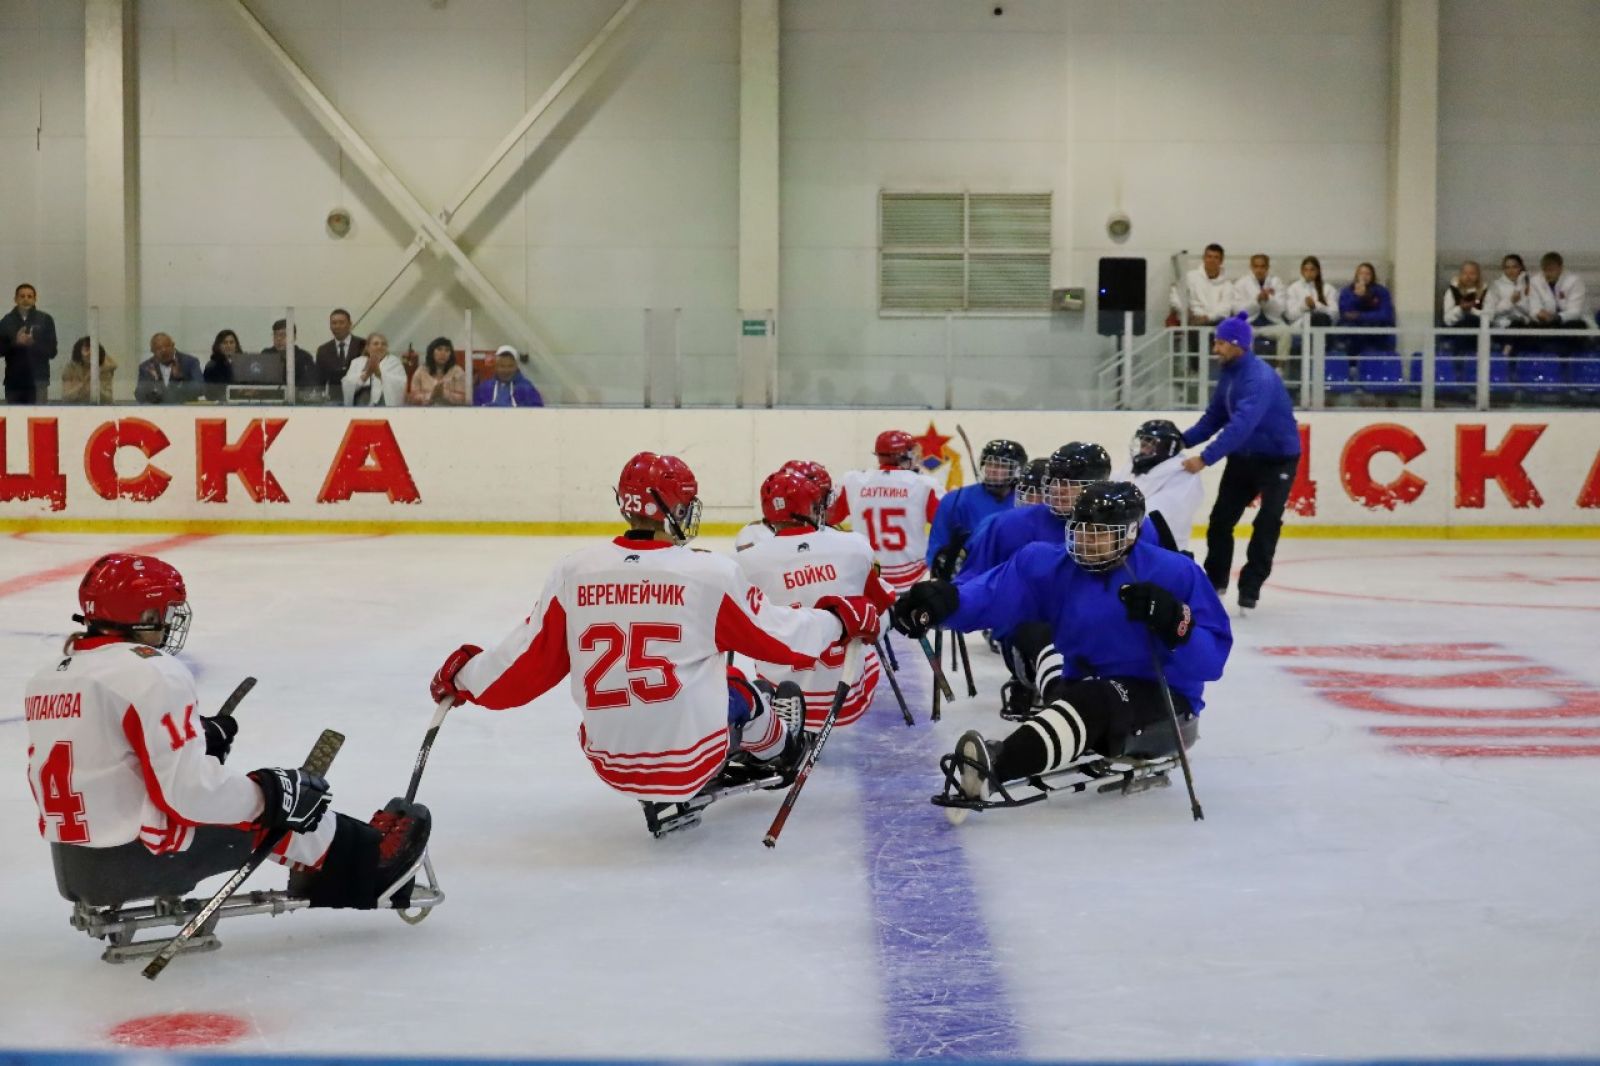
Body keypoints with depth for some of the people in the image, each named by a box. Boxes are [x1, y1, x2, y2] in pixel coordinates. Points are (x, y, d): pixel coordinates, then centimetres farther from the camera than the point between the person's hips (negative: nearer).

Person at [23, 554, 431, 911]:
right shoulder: (151, 673, -18)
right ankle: (372, 864, 28)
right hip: (143, 855, -9)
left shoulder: (48, 676, 8)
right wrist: (270, 793, -9)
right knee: (276, 811, 10)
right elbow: (186, 789, -23)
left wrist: (195, 738, 18)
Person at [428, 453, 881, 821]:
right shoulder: (711, 573, -14)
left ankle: (657, 798, 32)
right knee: (739, 691, 27)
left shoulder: (572, 573, -7)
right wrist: (842, 618, 15)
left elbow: (527, 664, 1)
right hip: (691, 762, -3)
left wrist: (463, 675, 20)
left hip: (610, 766, 4)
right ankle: (779, 753, 51)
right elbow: (782, 639, -3)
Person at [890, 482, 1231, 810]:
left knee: (1094, 701, -37)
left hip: (1163, 700, -8)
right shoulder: (1049, 565, -5)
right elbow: (992, 595, -20)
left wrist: (1176, 624, -34)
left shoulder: (1175, 574, -13)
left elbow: (1211, 658, -15)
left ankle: (996, 766, -59)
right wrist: (944, 601, -40)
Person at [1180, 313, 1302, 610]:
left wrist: (1205, 458, -43)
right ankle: (1215, 579, 19)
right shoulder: (1228, 373, -1)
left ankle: (1250, 587, -1)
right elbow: (1215, 416, 7)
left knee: (1266, 524, -10)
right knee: (1220, 518, 5)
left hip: (1278, 457, -8)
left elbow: (1242, 425, -39)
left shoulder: (1260, 378, -29)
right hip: (1244, 455, 8)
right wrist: (1183, 440, -7)